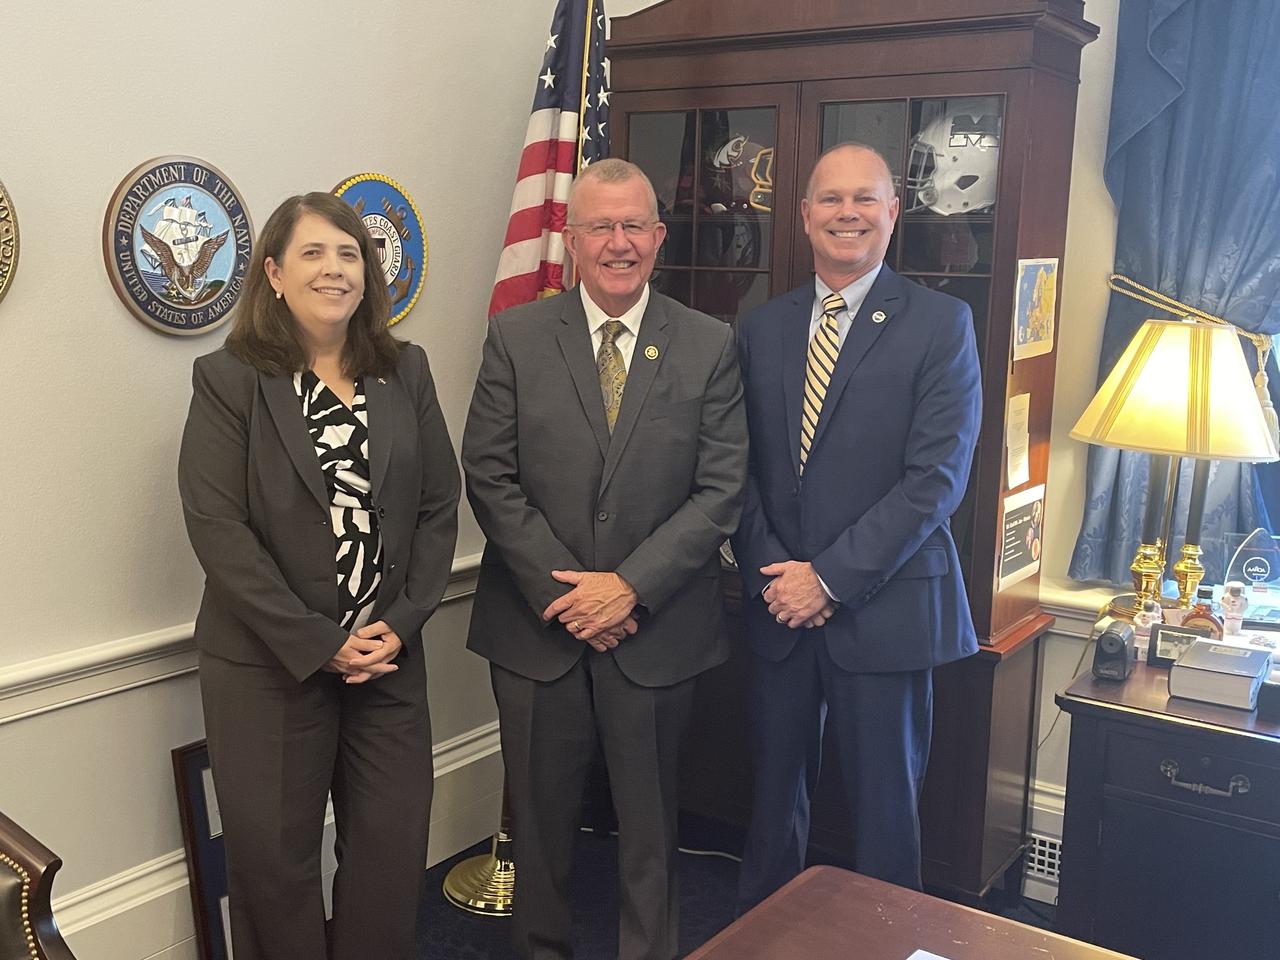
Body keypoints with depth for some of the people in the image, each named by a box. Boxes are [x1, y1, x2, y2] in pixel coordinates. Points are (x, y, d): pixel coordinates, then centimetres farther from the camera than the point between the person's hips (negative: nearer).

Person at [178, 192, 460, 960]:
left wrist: (401, 623, -7)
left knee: (393, 851, 10)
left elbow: (440, 505, 4)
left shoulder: (405, 371, 6)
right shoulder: (229, 379, -5)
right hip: (267, 664, -3)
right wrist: (317, 643, -15)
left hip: (388, 654, 3)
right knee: (275, 858, 9)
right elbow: (217, 528, -12)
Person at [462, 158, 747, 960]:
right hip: (538, 624, 1)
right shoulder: (516, 337, 0)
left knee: (651, 823, 14)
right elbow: (490, 477, -4)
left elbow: (722, 489, -5)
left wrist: (630, 586, -14)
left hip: (656, 629, 0)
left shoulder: (710, 346, -1)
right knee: (541, 817, 16)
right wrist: (562, 591, -12)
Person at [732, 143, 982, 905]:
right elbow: (743, 468, 7)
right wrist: (772, 574, -7)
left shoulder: (940, 323, -4)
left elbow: (937, 476, -12)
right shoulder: (763, 328, 9)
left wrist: (832, 578, -15)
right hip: (779, 607, 4)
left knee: (884, 803, 9)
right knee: (775, 793, 15)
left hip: (883, 608, -3)